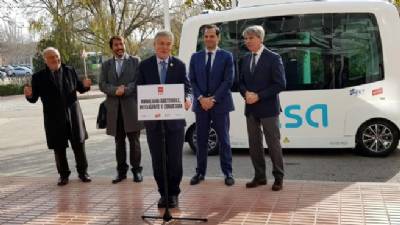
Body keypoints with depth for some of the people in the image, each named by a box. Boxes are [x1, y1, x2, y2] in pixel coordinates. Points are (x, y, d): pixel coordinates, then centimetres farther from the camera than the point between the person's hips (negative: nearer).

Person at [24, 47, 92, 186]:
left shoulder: (70, 71, 4)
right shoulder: (39, 77, -3)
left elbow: (79, 88, 9)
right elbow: (34, 99, -3)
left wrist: (85, 85, -13)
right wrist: (29, 95, -25)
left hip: (73, 115, 2)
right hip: (54, 118, -1)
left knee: (79, 145, 8)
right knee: (59, 148, 7)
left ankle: (82, 172, 23)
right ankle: (63, 175, 23)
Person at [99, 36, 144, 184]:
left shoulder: (135, 61, 7)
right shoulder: (106, 65, 14)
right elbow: (102, 85, 4)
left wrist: (125, 90, -16)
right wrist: (115, 90, -14)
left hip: (131, 106, -2)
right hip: (114, 108, 3)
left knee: (134, 140, 2)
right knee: (119, 141, 8)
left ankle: (136, 170, 10)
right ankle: (121, 170, 15)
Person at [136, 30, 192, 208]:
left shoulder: (179, 65, 5)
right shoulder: (145, 65, 6)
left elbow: (187, 87, 2)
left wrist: (187, 99, -21)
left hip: (175, 119, -1)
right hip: (153, 120, 1)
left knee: (175, 159, 3)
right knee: (158, 159, 7)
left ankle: (173, 193, 18)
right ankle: (163, 193, 21)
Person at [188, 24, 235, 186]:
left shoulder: (226, 56, 1)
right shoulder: (196, 57, 9)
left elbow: (228, 81, -6)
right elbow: (191, 80, 5)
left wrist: (213, 99, -13)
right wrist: (201, 98, -9)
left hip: (220, 104, -2)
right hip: (201, 104, 2)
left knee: (223, 140, 4)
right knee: (201, 140, 7)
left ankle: (227, 172, 12)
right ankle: (200, 172, 17)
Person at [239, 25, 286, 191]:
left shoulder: (273, 58, -7)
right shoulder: (244, 59, 10)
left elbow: (280, 84, -12)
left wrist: (258, 96, -16)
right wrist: (246, 93, -6)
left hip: (268, 108, -5)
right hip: (251, 109, 6)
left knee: (273, 143, 1)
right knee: (254, 144, 10)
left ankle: (278, 177, 13)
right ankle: (259, 176, 22)